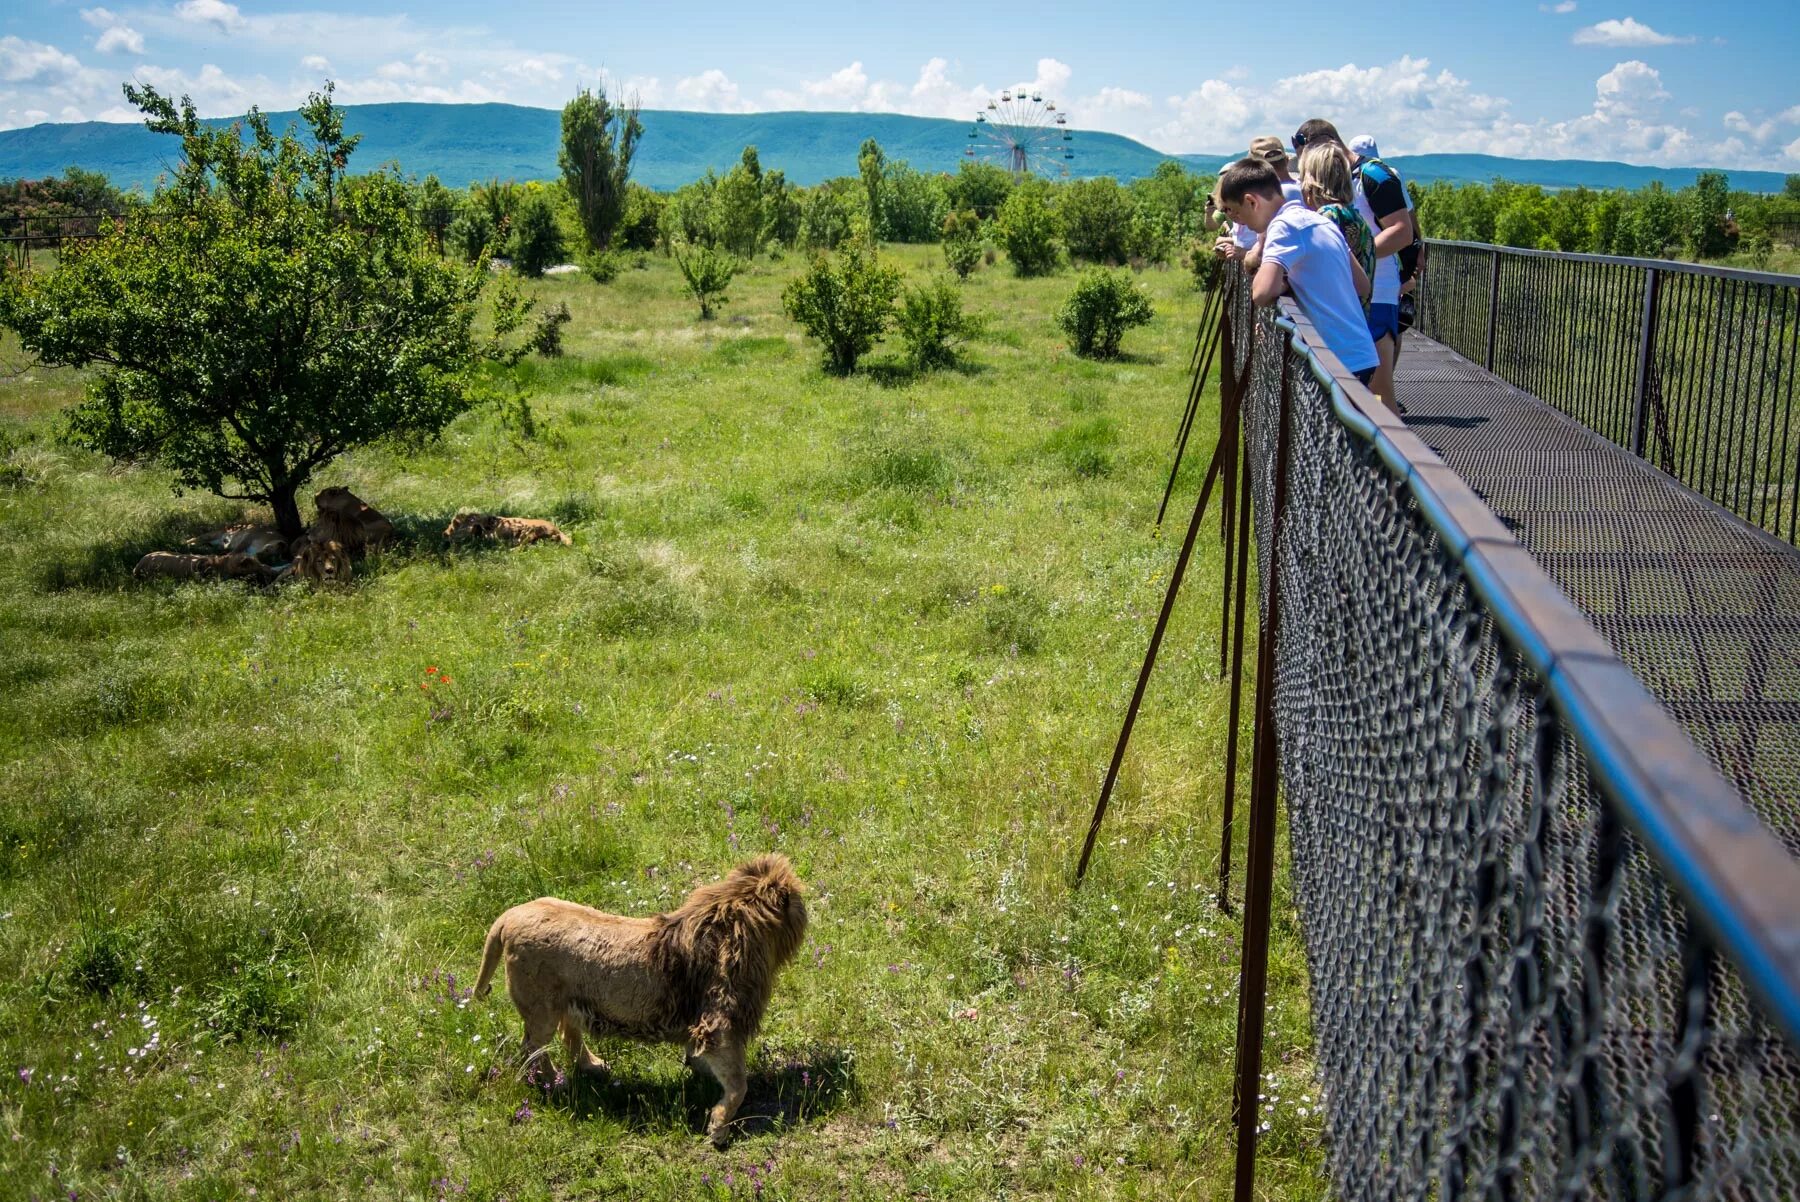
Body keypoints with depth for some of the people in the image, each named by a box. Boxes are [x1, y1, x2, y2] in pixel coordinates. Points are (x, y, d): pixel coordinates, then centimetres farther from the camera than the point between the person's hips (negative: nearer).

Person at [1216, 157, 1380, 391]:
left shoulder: (1284, 224, -12)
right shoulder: (1321, 220, 14)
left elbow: (1262, 292, -27)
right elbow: (1362, 285, 17)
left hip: (1338, 361, -9)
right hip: (1360, 355, 9)